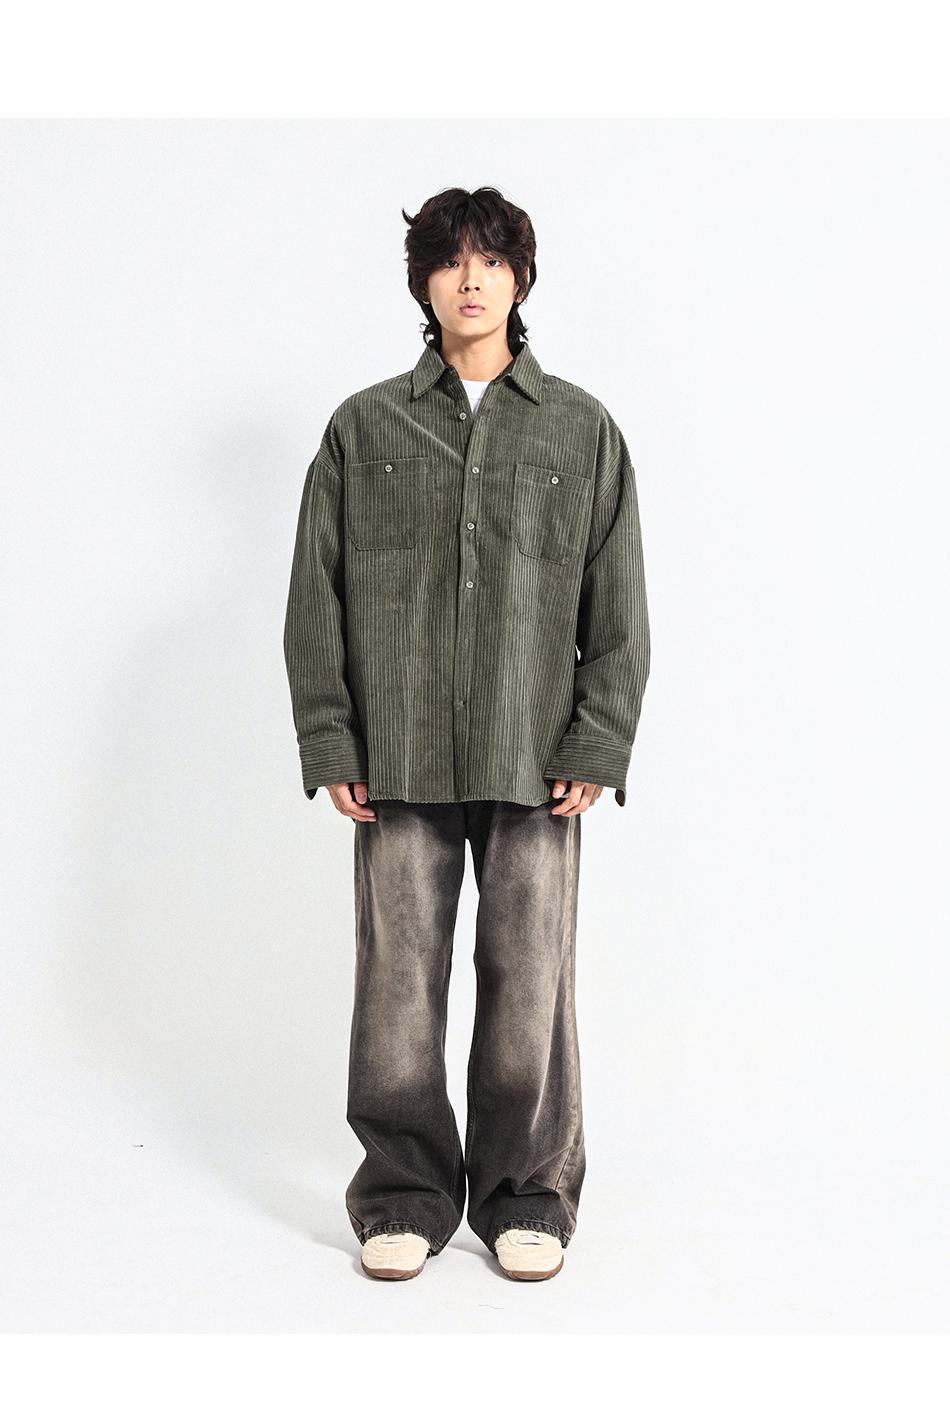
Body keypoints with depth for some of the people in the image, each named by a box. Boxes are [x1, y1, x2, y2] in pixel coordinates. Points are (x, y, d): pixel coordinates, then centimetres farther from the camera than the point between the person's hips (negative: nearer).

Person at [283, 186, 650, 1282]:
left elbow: (617, 608, 7)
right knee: (398, 982, 3)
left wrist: (597, 748, -2)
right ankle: (405, 1192, 19)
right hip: (399, 761, 0)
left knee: (530, 980, 3)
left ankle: (526, 1193, 20)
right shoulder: (362, 429, 9)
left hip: (536, 760, 0)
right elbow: (316, 601, 7)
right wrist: (329, 746, -1)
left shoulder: (582, 430, 9)